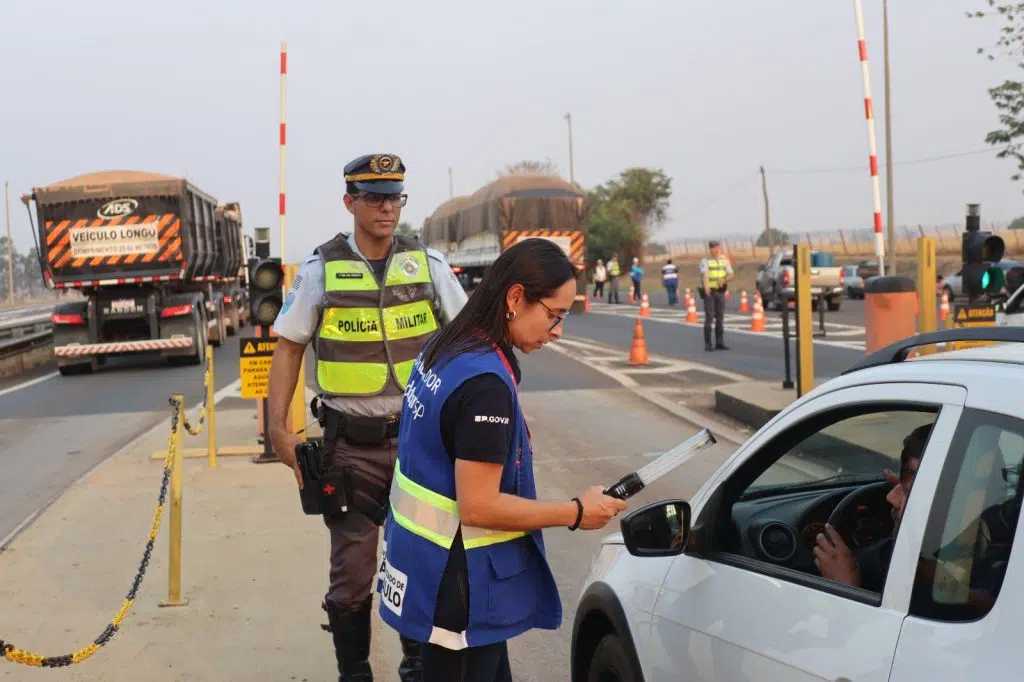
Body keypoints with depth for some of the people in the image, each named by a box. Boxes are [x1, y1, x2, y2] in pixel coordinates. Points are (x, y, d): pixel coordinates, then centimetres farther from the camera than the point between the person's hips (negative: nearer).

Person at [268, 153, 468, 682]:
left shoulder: (428, 264, 1)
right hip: (351, 444, -1)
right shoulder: (321, 270, -2)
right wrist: (278, 426, -7)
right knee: (351, 572, 5)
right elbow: (288, 350, 2)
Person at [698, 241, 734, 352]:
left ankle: (719, 342, 9)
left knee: (720, 317, 4)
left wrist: (724, 280, -19)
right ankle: (708, 344, -4)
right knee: (709, 317, -8)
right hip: (709, 292, -4)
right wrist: (706, 286, -42)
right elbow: (704, 274, -23)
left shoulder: (724, 261, 10)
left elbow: (731, 275, 4)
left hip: (720, 292, 4)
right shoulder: (705, 261, -4)